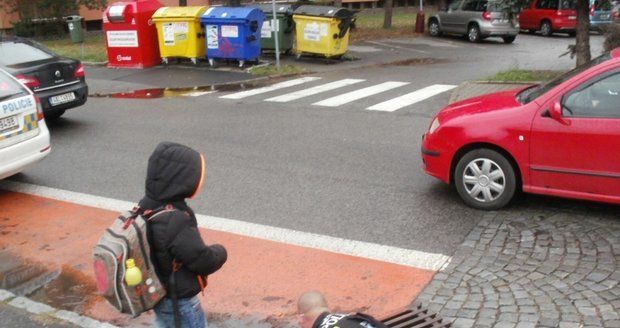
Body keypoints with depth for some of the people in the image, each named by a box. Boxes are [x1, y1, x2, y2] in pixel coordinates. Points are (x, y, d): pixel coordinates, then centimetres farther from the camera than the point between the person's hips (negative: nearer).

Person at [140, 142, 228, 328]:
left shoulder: (148, 206, -6)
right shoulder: (175, 221, -33)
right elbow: (202, 260, -26)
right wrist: (220, 252, -6)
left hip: (159, 294, 8)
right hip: (179, 300, -8)